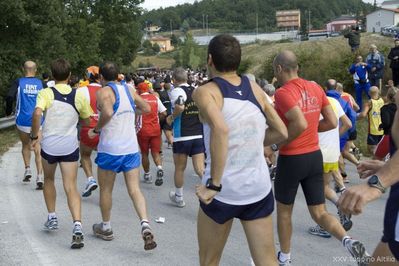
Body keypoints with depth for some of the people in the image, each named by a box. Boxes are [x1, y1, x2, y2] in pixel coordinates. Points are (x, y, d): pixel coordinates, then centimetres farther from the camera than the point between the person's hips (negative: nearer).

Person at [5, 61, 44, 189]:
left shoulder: (18, 82, -1)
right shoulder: (41, 83, 2)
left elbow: (9, 97, -13)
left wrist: (8, 110, 5)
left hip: (23, 120, 0)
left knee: (25, 146, 23)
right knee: (38, 150, -1)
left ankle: (27, 169, 17)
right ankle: (39, 177, -11)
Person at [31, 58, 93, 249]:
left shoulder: (46, 93, -7)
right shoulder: (79, 95, 0)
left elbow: (37, 113, -24)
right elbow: (86, 119, 12)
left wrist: (34, 136, -12)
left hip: (49, 145, 0)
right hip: (70, 146, 1)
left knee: (49, 180, 25)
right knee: (71, 187, -3)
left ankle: (52, 217, 30)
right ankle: (77, 226, -19)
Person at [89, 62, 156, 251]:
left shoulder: (103, 92, -10)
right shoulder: (129, 90, 9)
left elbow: (107, 113, -28)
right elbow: (147, 109, 16)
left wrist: (96, 129, -14)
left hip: (110, 149, -4)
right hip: (132, 148, 5)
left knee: (106, 190, 14)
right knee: (134, 189, 3)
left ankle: (106, 228, 28)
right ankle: (145, 225, -16)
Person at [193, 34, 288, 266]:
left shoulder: (206, 92, -8)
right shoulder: (255, 88, 6)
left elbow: (220, 129, -28)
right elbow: (281, 133, 11)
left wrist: (213, 185, -23)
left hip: (223, 192, -3)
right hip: (259, 188, 4)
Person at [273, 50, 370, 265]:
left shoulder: (283, 93, -17)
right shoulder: (315, 88, 5)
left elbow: (300, 124, -30)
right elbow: (332, 122, 7)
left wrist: (278, 143, -17)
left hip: (291, 159, -6)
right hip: (315, 157, 6)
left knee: (284, 212, 15)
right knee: (319, 213, 9)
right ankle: (348, 241, -16)